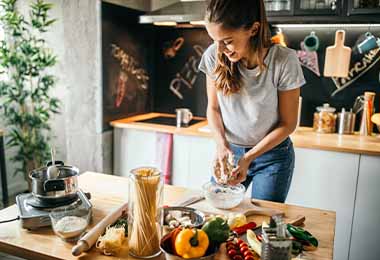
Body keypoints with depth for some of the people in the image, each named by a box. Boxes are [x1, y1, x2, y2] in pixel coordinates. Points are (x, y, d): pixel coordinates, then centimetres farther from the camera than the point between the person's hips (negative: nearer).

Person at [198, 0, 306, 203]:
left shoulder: (284, 61, -22)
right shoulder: (214, 56, -14)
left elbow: (288, 123, -13)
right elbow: (213, 108, -1)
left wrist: (249, 158, -19)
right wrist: (222, 144, -18)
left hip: (272, 153, -2)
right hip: (229, 150, 3)